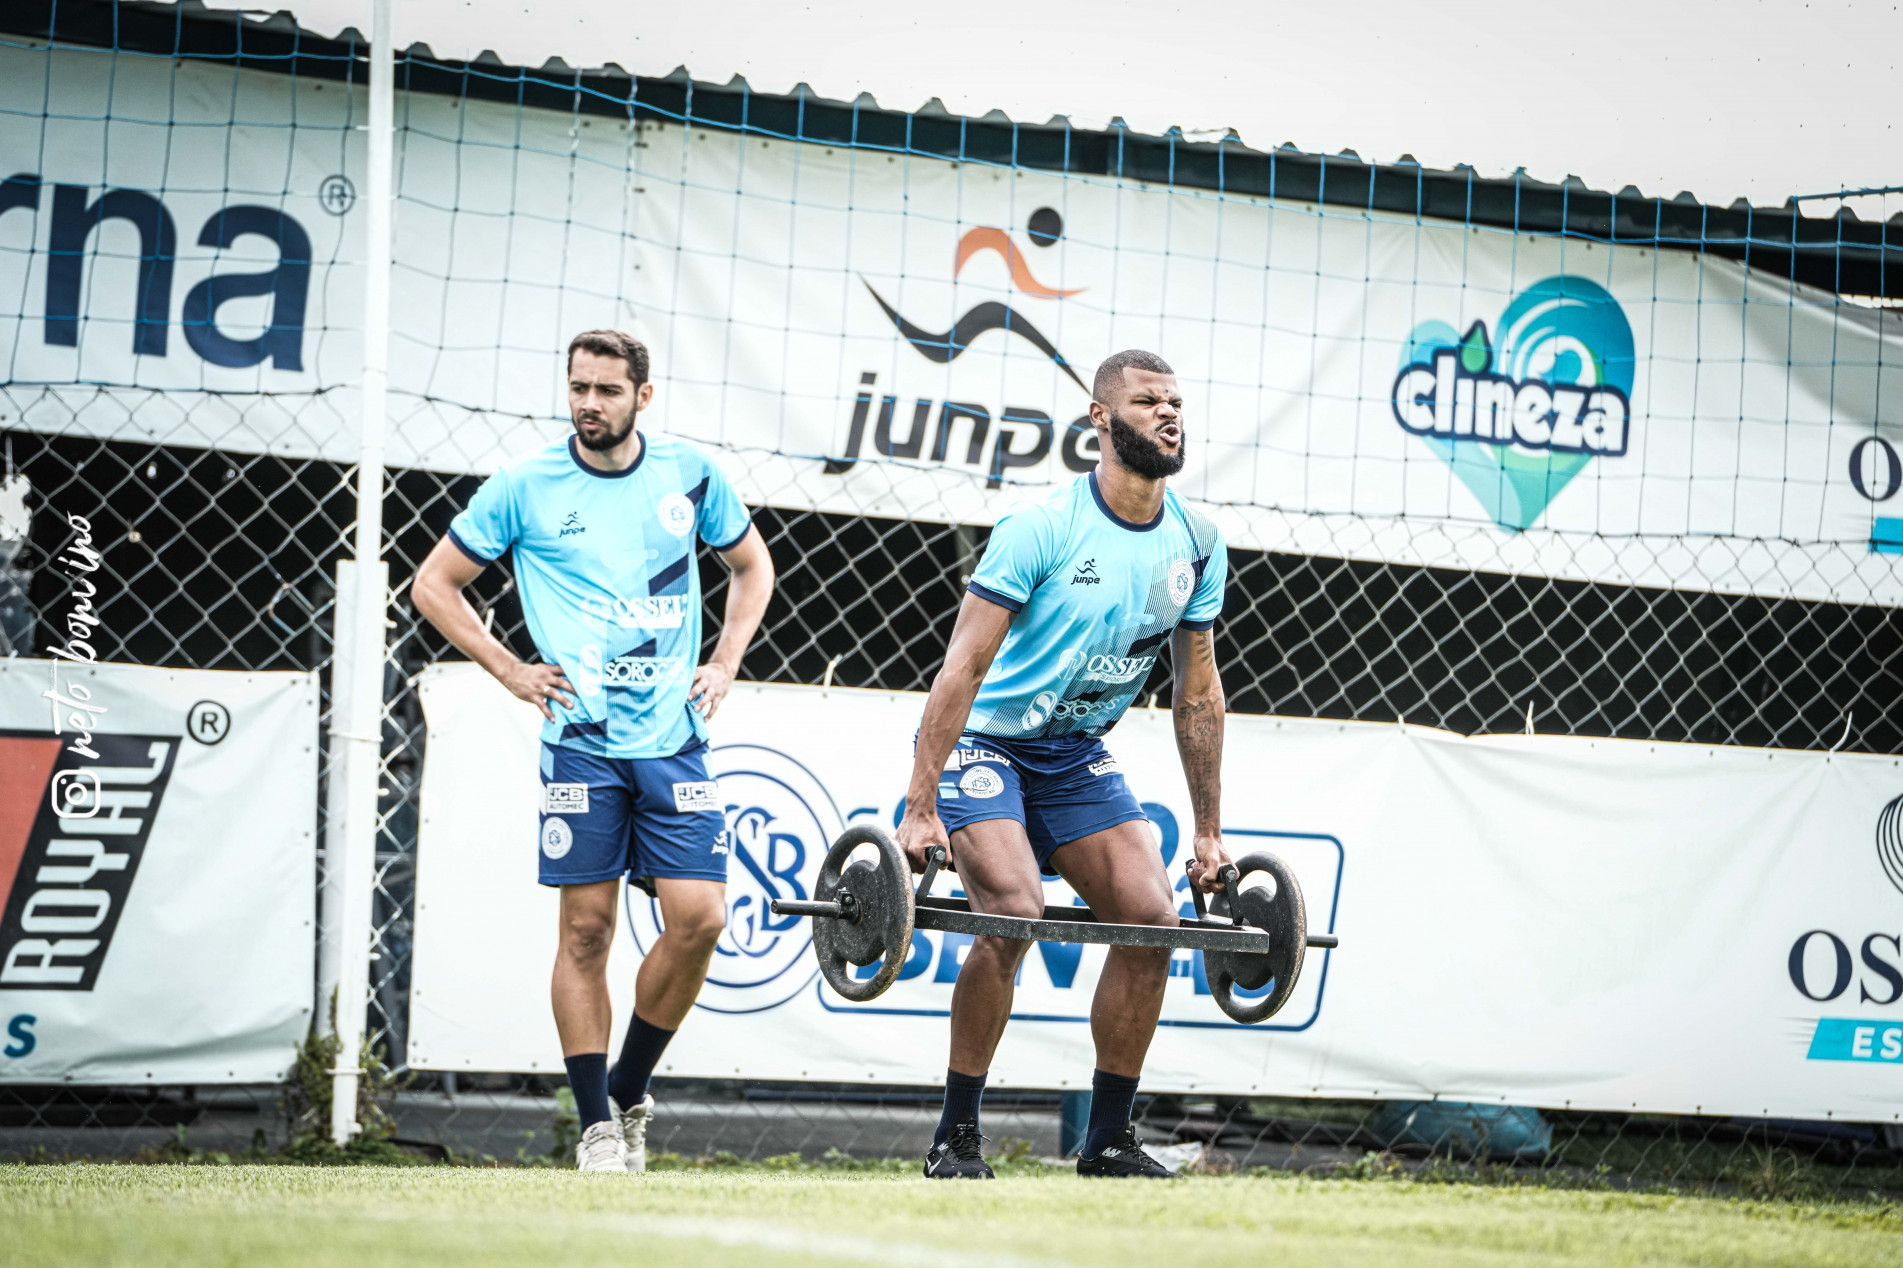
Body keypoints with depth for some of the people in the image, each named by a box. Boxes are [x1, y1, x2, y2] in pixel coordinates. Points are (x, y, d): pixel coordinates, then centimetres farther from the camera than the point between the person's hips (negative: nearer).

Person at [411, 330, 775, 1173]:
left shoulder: (689, 474, 7)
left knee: (698, 918, -7)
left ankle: (629, 1092, 13)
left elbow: (751, 564, 24)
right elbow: (434, 585, 9)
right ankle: (597, 1124, 5)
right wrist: (510, 672, 1)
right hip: (581, 739, -2)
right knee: (587, 928, -3)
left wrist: (725, 664, 12)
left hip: (674, 737, 2)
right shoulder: (525, 487, 0)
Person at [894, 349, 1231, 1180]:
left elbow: (1198, 693, 6)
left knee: (1151, 917, -5)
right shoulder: (1042, 530, -21)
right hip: (982, 740, -6)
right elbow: (963, 667, -23)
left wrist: (1209, 834, 7)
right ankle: (956, 1138, -13)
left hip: (1075, 753, 6)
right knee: (1013, 913, -24)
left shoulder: (1197, 548, -3)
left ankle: (1109, 1138, 6)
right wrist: (919, 811, -28)